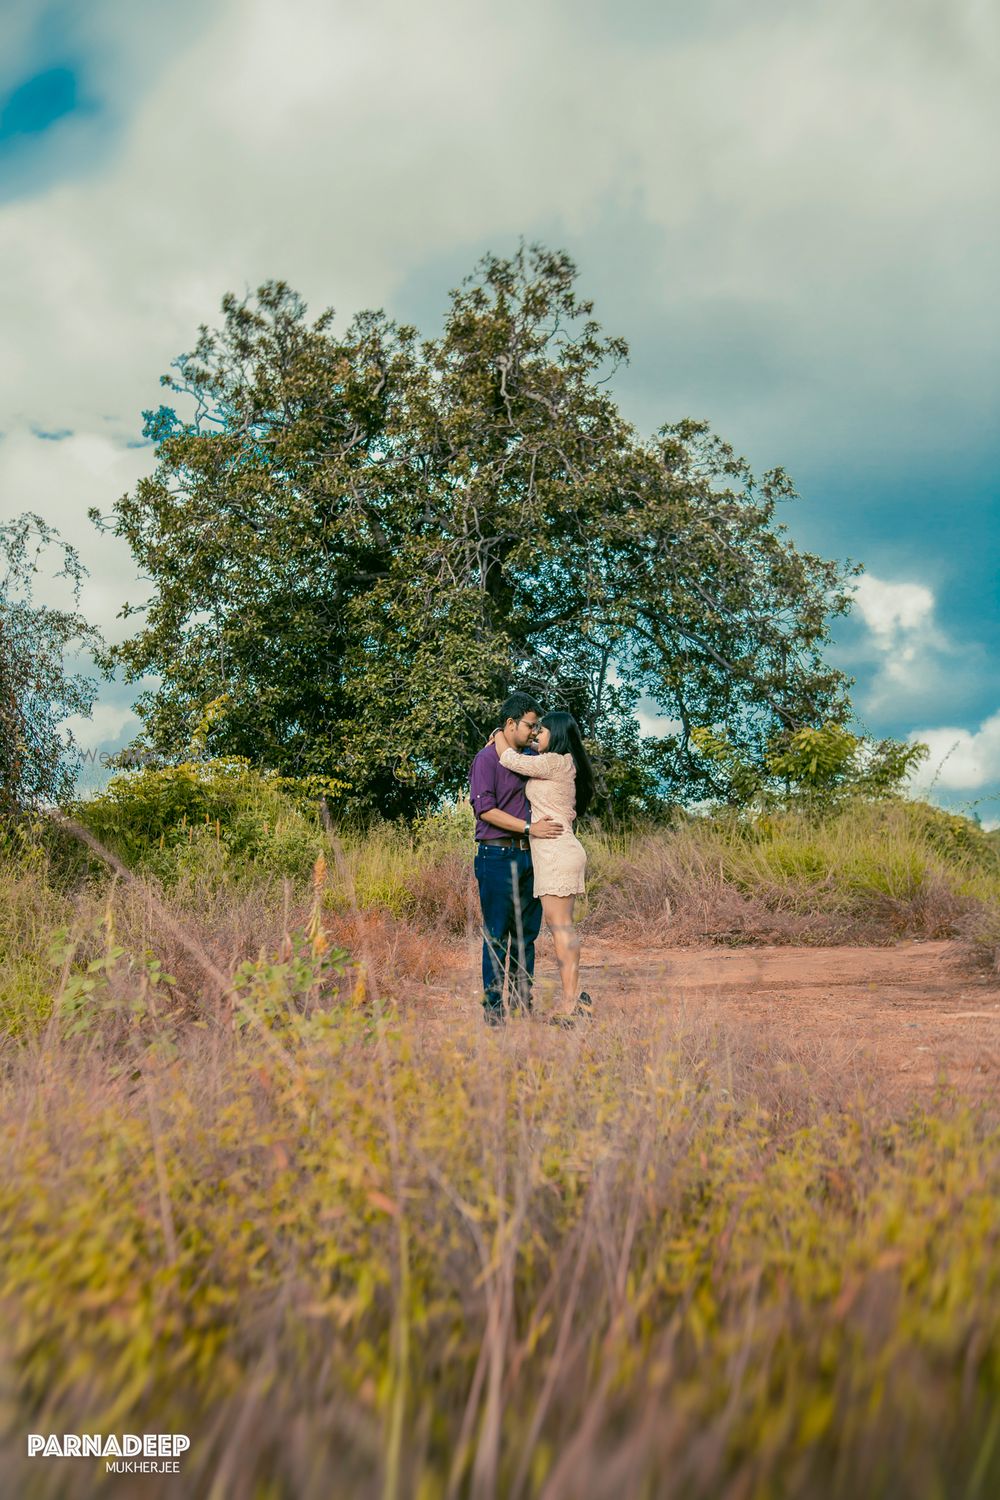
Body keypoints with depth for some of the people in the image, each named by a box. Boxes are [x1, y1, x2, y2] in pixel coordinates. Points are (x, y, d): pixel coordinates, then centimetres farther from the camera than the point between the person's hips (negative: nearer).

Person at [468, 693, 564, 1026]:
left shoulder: (530, 758, 16)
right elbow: (485, 809, -15)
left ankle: (522, 997, 23)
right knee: (497, 934, -2)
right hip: (498, 856, -7)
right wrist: (529, 828, -17)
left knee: (527, 929, 11)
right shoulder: (486, 759, -7)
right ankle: (492, 1005, 7)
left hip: (528, 855, 7)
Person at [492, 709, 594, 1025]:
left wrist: (499, 735, 10)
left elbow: (510, 759, -8)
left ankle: (570, 1003, -7)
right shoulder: (564, 765, 18)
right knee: (558, 924, 10)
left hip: (557, 852, -10)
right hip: (557, 853, 10)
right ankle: (574, 997, 14)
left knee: (560, 924, -9)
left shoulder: (555, 762, -11)